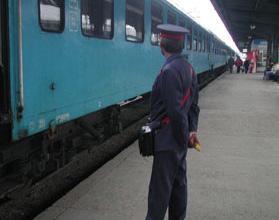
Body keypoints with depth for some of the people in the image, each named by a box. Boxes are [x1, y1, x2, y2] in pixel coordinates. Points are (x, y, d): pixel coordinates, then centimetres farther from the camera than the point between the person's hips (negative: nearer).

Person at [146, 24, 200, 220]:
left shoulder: (169, 71, -22)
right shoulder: (188, 67, 7)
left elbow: (175, 111, -23)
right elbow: (193, 103, 10)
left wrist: (185, 136, -11)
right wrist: (192, 129, 6)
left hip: (168, 140, -9)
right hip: (180, 140, 9)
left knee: (160, 189, 0)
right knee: (179, 183, 19)